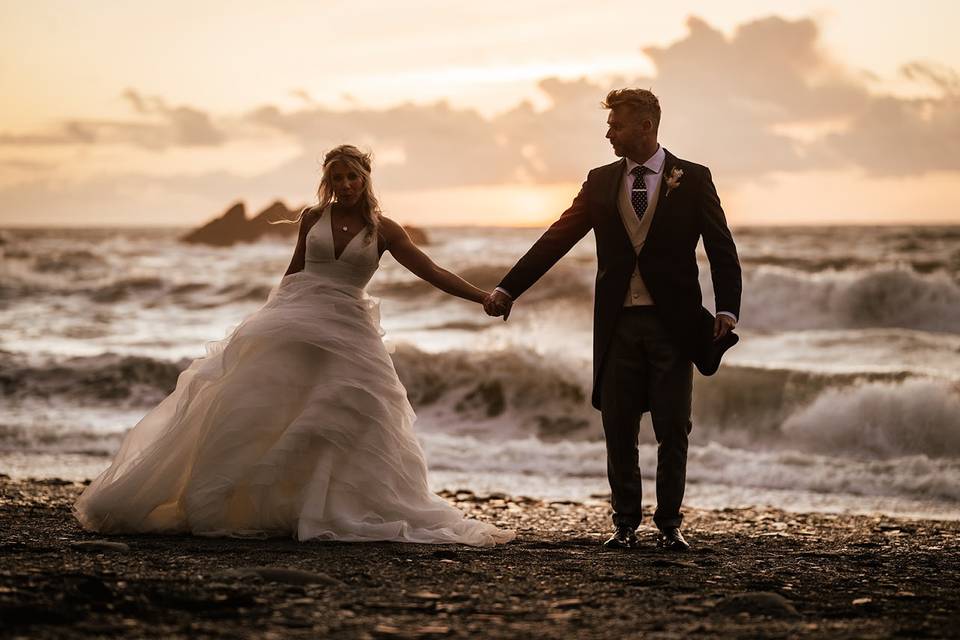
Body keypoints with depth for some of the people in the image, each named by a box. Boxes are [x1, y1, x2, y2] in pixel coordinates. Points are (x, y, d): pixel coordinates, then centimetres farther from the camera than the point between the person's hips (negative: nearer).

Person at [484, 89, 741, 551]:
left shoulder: (692, 180, 0)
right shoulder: (601, 182, 8)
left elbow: (722, 249, -2)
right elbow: (556, 240, 6)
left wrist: (727, 310, -14)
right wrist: (507, 289, 0)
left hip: (672, 323, -3)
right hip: (618, 324, 3)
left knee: (672, 431, 2)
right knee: (619, 431, 5)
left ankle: (669, 525, 12)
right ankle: (625, 525, 15)